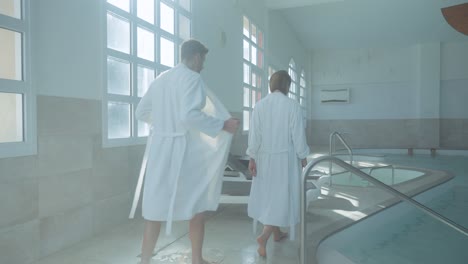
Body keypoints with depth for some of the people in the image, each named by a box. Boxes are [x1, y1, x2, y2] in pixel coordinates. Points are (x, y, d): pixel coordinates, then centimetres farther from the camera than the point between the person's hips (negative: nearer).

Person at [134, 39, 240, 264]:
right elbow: (190, 115, -24)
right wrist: (222, 125, -16)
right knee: (197, 206, 12)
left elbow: (141, 113, 18)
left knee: (155, 209, 12)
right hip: (183, 149, -6)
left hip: (159, 147, 7)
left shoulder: (160, 79, 12)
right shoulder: (192, 78, -9)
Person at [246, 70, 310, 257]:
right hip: (286, 157, -4)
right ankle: (264, 236, -7)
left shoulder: (259, 105, -3)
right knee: (282, 197, 4)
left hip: (265, 157, 4)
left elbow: (254, 133, -4)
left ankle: (277, 233, 32)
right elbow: (298, 134, -10)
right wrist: (303, 156, 2)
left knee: (270, 195, 18)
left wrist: (252, 158, 0)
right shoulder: (293, 105, -12)